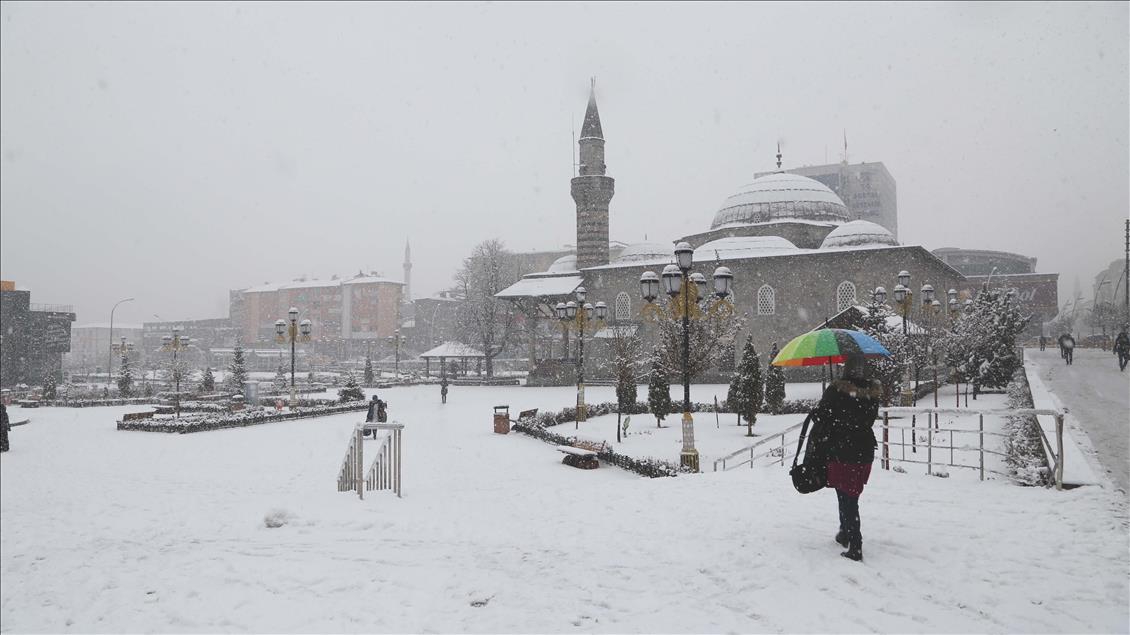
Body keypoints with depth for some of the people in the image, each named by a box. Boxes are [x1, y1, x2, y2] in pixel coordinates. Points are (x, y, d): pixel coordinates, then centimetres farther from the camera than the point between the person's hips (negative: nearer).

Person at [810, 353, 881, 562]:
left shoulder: (836, 390, -16)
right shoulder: (874, 391, -1)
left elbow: (820, 417, -12)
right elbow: (870, 419, 9)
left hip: (840, 452, -5)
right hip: (865, 452, 5)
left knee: (847, 499, 2)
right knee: (851, 496, 21)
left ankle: (855, 547, 1)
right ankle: (845, 534, 35)